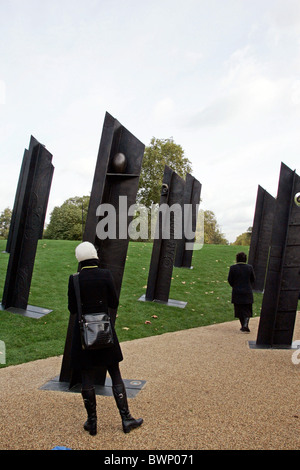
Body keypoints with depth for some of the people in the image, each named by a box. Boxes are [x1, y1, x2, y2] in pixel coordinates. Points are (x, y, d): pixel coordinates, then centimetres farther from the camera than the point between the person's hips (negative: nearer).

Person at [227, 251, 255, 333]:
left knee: (239, 310, 13)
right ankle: (245, 325, -5)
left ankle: (243, 326, 19)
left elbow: (230, 280, -4)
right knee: (247, 310, 10)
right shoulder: (249, 267, -6)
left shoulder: (233, 268, -10)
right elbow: (253, 279, 3)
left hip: (237, 292, -1)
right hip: (248, 292, 1)